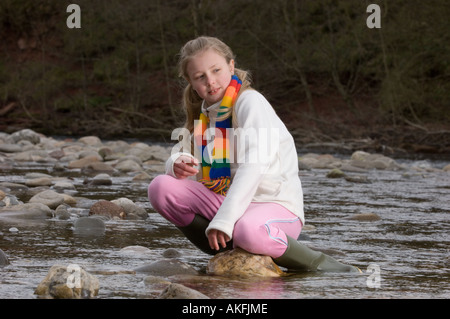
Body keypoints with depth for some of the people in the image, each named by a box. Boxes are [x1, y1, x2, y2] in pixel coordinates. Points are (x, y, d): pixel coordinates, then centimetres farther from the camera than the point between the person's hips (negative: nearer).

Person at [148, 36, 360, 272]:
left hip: (275, 206, -7)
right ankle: (228, 252, -8)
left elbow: (253, 168, -24)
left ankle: (321, 264, -14)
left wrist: (223, 220, -32)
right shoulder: (202, 114, 13)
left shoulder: (250, 103, -11)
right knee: (160, 188, -10)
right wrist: (177, 164, -15)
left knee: (249, 231, -42)